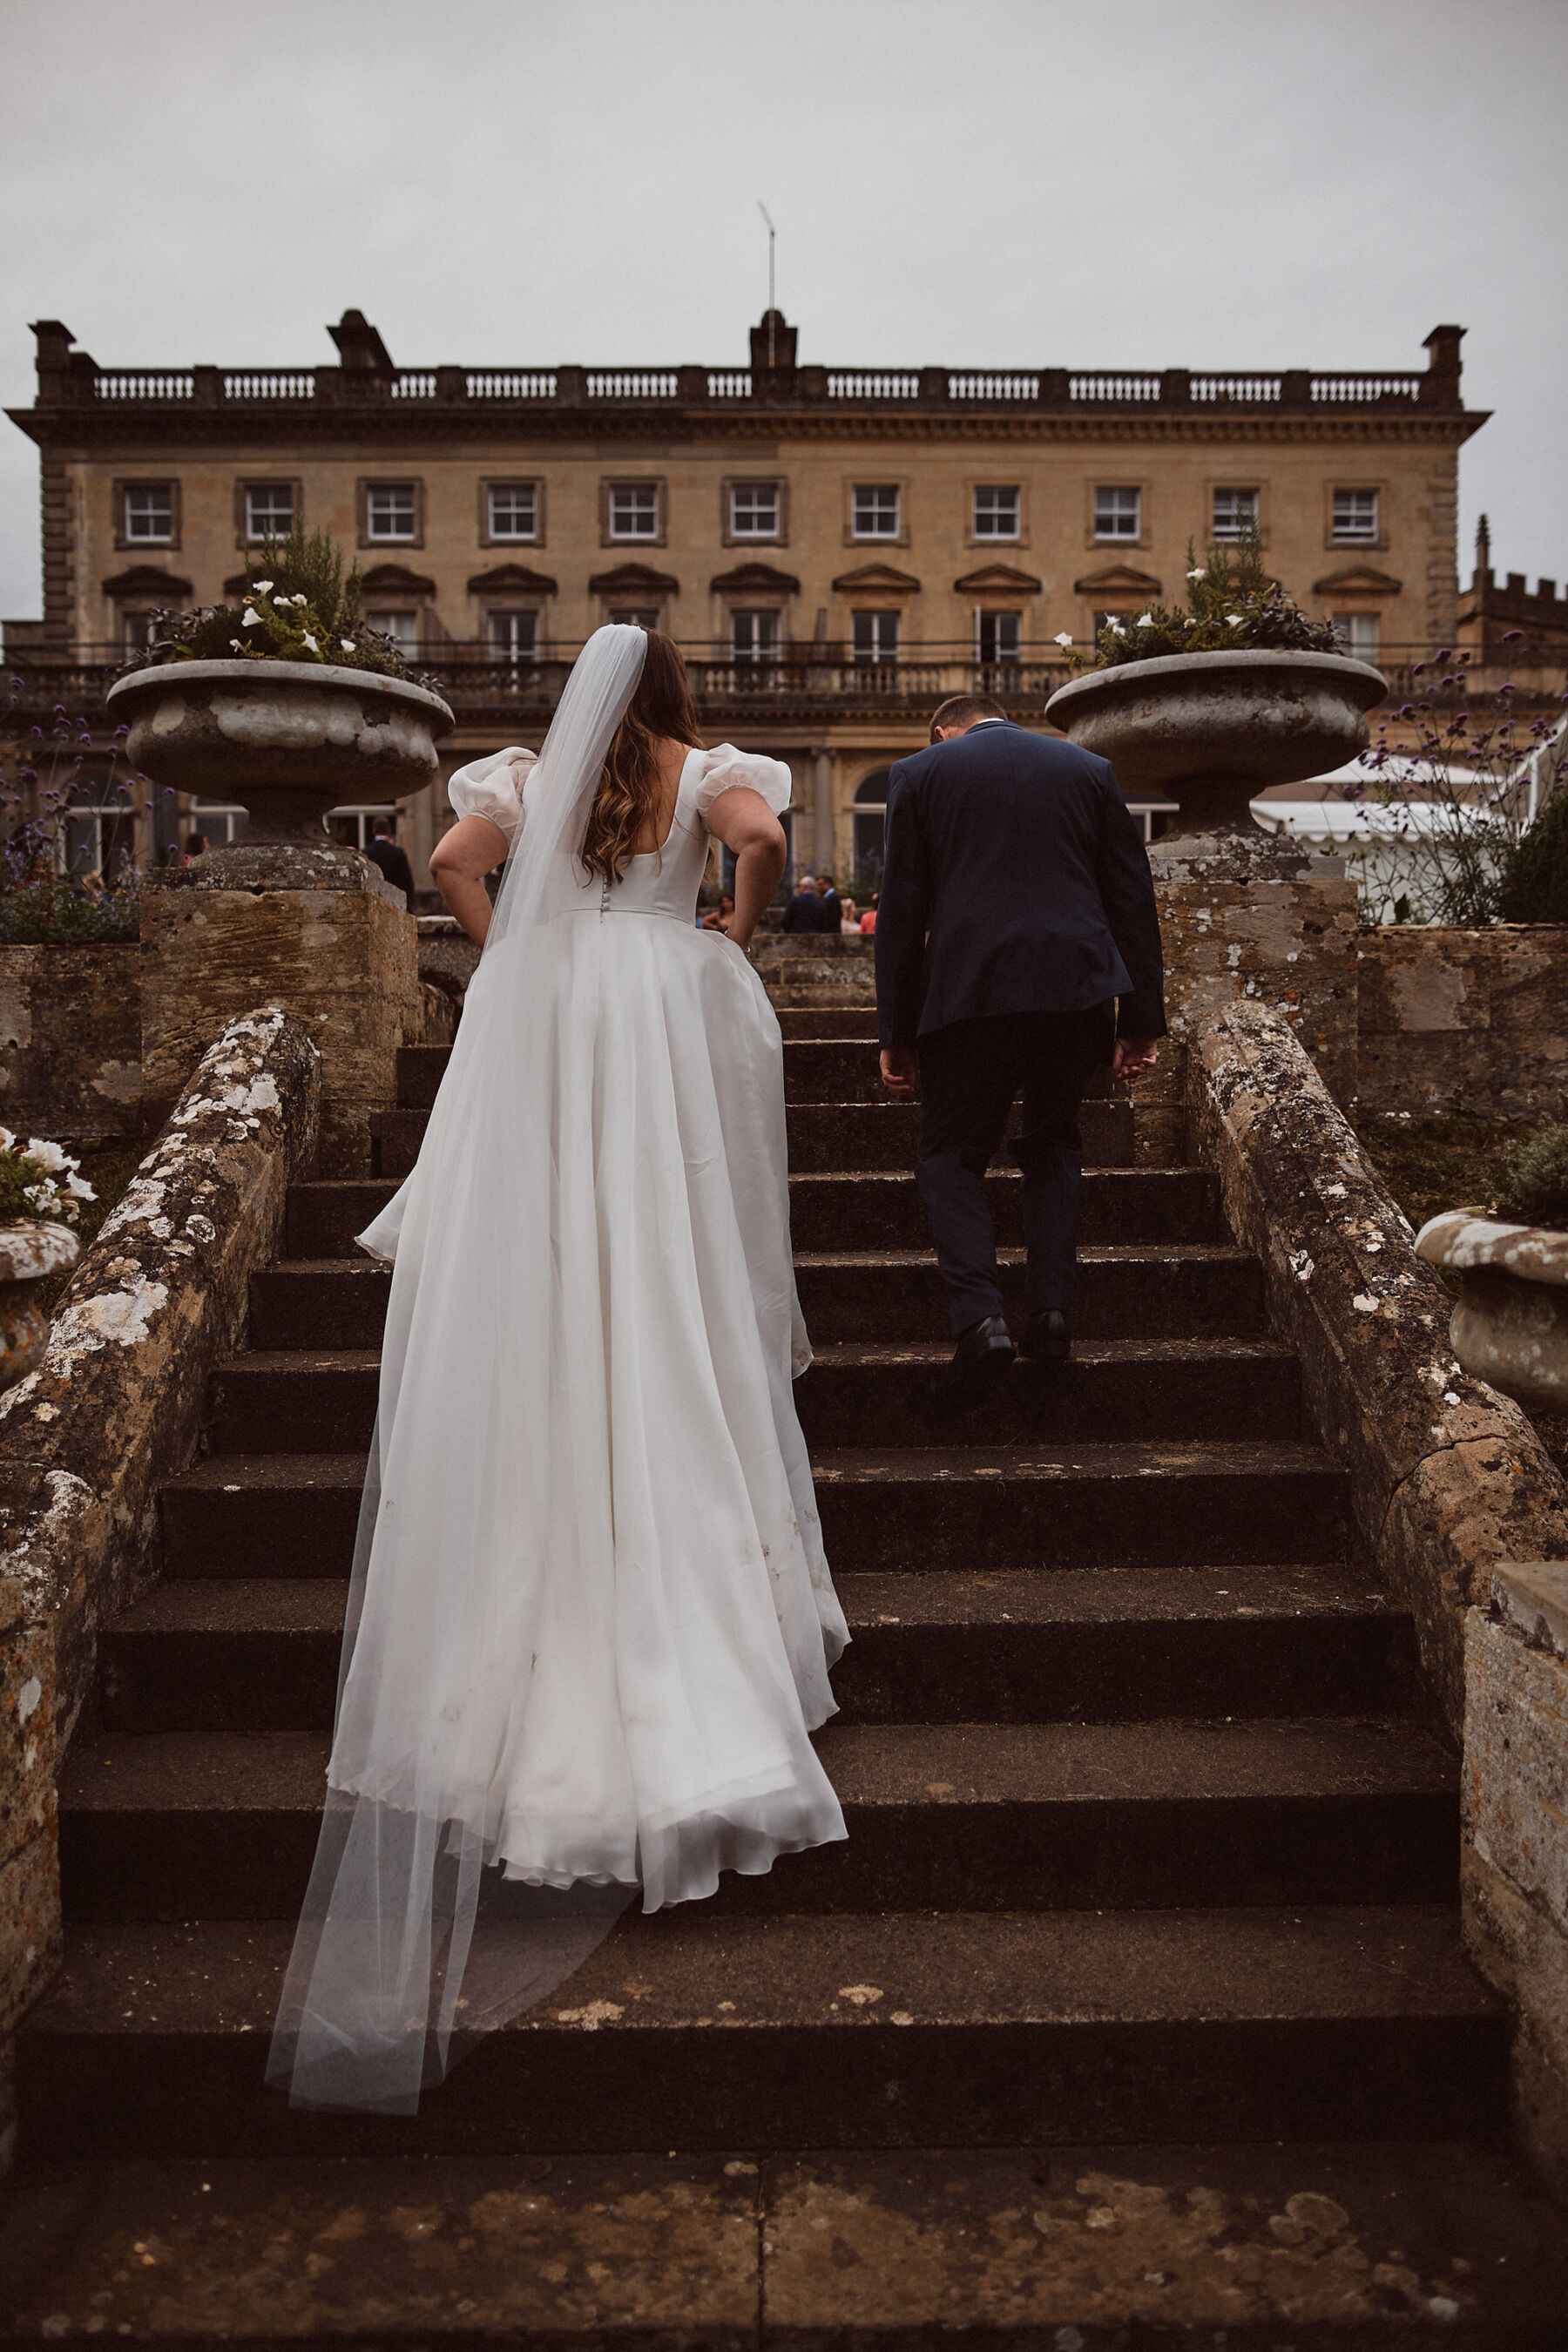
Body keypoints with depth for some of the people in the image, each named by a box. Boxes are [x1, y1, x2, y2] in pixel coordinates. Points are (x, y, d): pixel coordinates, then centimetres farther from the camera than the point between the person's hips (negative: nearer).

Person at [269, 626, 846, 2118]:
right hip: (665, 1019, -1)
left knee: (537, 1276, 6)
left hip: (536, 1017, 2)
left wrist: (510, 960, 9)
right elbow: (762, 841, -13)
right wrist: (739, 936, 3)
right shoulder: (704, 772, 6)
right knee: (671, 1284, 3)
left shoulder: (525, 776, 11)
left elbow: (452, 863, -2)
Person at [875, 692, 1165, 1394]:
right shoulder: (1089, 769, 16)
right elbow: (1133, 898, 12)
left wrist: (897, 1034, 6)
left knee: (950, 1156, 8)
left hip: (967, 990, -3)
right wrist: (1141, 1018, 14)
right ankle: (1051, 1309, 11)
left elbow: (901, 911, 4)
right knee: (1054, 1145, 20)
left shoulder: (918, 773, 9)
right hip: (1078, 987, 3)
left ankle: (980, 1314, -10)